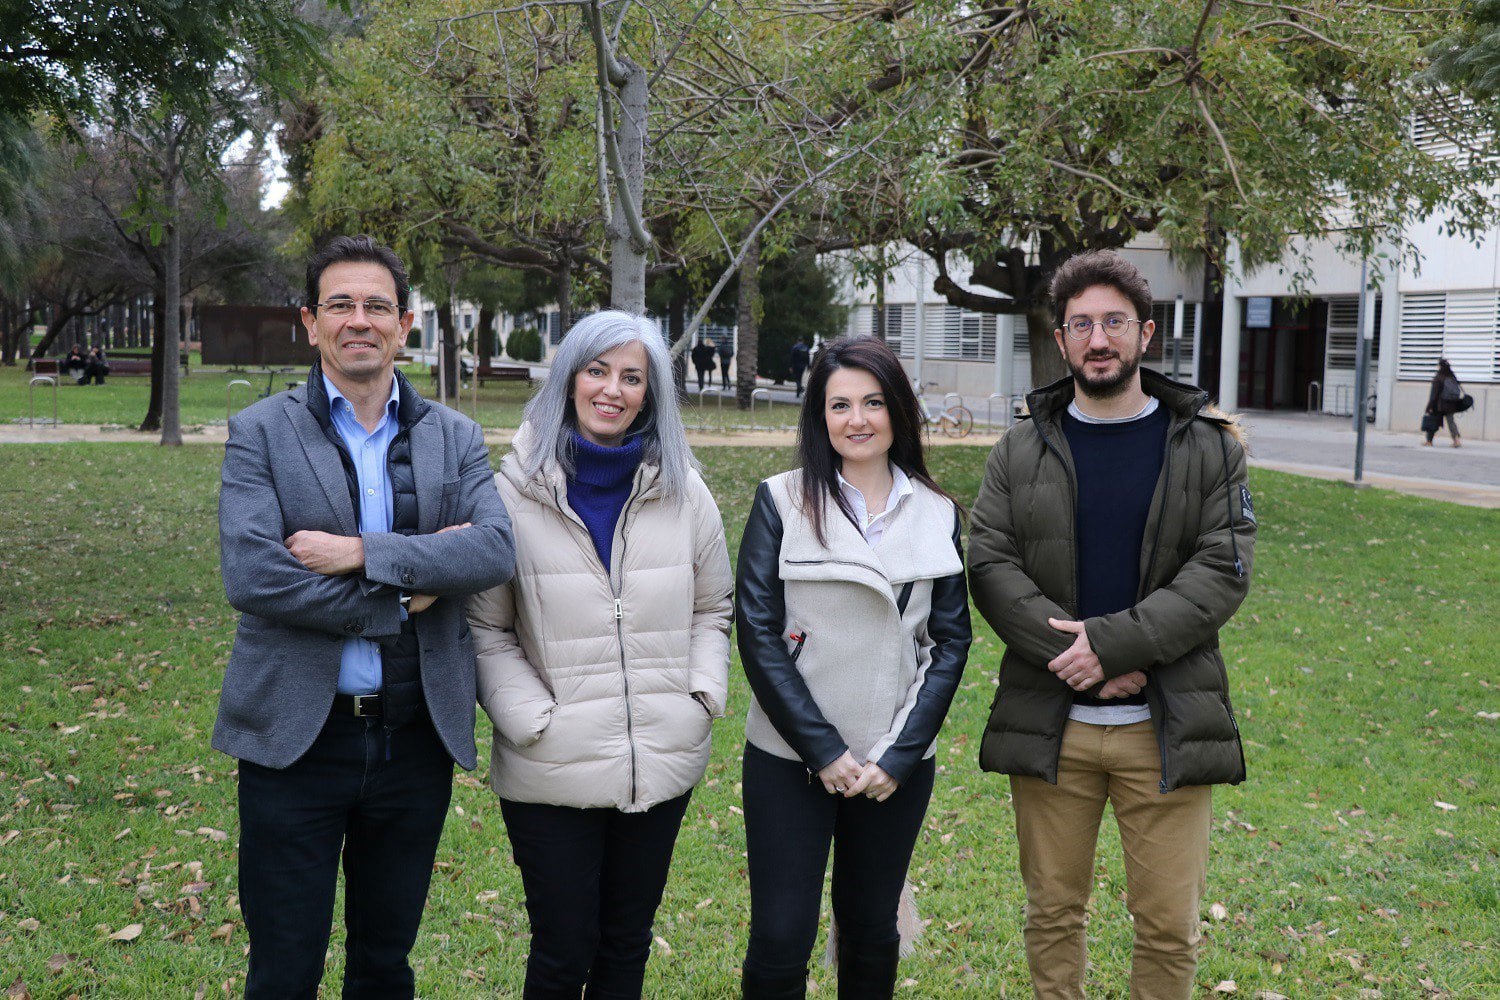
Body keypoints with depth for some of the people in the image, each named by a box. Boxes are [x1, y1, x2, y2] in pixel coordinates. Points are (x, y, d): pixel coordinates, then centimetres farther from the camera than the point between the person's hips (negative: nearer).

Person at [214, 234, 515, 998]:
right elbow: (250, 575, -16)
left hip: (415, 736, 3)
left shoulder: (455, 439, 6)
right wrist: (405, 595, -15)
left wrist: (362, 552, -20)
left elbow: (496, 550, -11)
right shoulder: (260, 433, -2)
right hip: (296, 736, -2)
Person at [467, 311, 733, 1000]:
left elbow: (713, 609, 13)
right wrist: (532, 719, -11)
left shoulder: (683, 492, 4)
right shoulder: (514, 492, -6)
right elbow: (486, 629, -3)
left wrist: (703, 697, -1)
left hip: (664, 763, 3)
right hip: (552, 772, -3)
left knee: (628, 941, 16)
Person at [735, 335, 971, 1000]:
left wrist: (899, 755, -7)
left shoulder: (937, 515, 5)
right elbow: (758, 634, -7)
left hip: (898, 764, 2)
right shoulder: (782, 502, -3)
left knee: (872, 931, 14)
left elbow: (951, 640, 3)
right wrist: (823, 749, -12)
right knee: (780, 944, -1)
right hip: (789, 758, -2)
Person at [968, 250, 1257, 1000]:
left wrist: (1112, 643, -18)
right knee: (1053, 913, 13)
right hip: (1048, 722, 1)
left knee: (1169, 927, 7)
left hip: (1166, 726, -1)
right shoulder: (1020, 452, 6)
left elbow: (1221, 572, -7)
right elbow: (990, 565, -4)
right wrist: (1075, 658, -16)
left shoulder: (1210, 448, 2)